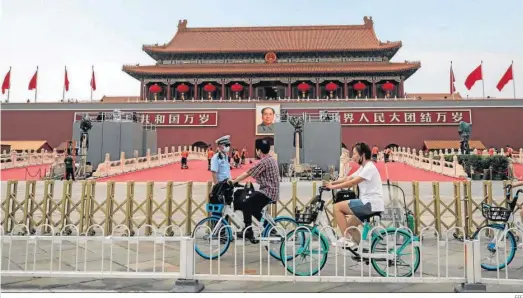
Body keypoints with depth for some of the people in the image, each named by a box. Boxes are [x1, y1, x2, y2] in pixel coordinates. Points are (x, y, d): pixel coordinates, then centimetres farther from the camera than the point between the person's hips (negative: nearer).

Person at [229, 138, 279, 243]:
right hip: (272, 191, 10)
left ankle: (248, 231, -2)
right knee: (253, 208, 16)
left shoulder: (263, 162, -17)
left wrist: (234, 181, -5)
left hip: (268, 192, -10)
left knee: (245, 205, -8)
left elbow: (248, 173, -15)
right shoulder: (271, 160, 13)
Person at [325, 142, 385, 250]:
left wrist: (333, 187, -16)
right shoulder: (363, 168, 18)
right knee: (349, 226, 14)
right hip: (368, 203, 10)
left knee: (337, 207, -11)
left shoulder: (369, 167, -13)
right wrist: (331, 183, -2)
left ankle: (345, 239, -8)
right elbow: (347, 179, 11)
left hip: (372, 204, -10)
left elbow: (352, 183, -21)